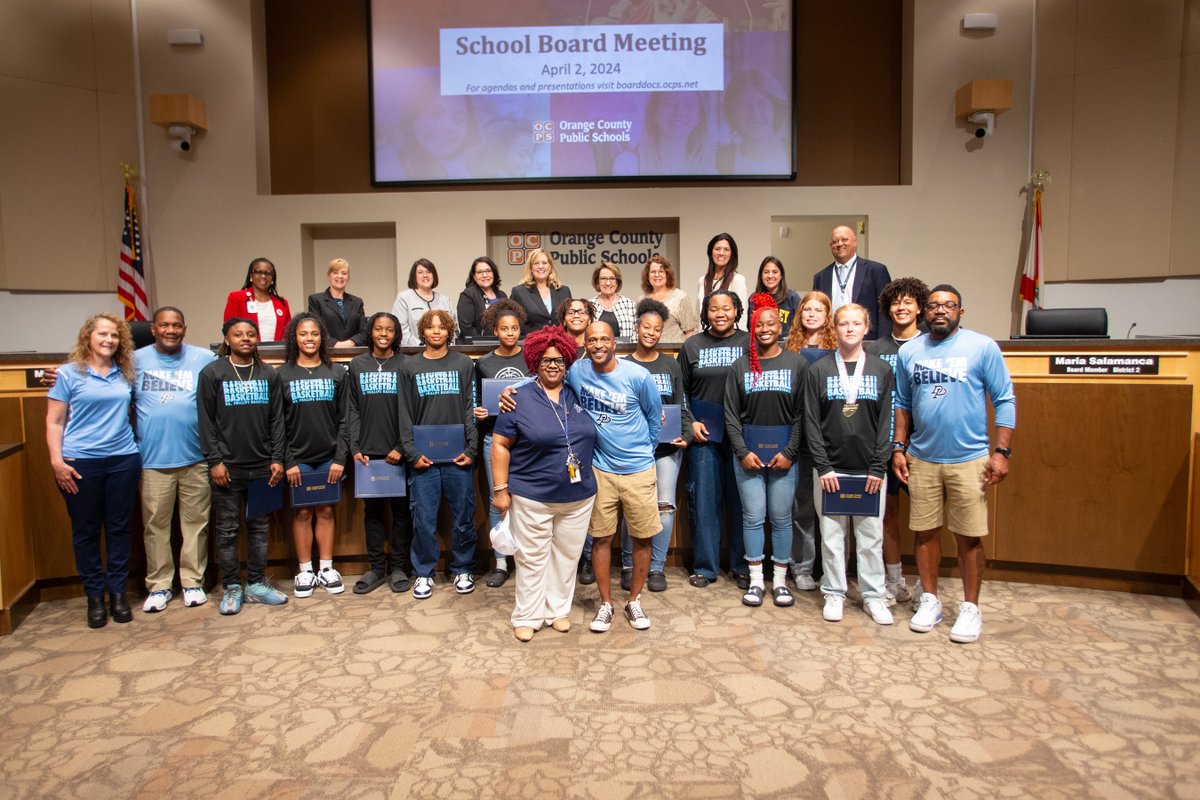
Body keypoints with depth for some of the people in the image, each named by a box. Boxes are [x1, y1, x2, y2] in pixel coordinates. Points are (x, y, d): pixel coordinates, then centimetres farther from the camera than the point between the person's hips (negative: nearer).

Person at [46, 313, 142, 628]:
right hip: (80, 463, -2)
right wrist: (57, 461, -9)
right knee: (86, 530, 6)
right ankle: (94, 595, 17)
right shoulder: (69, 373, 0)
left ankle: (117, 590, 20)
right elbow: (54, 421, -1)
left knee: (119, 527, 8)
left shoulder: (125, 374, 8)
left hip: (123, 460, 3)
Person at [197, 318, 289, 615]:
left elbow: (277, 420, 6)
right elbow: (206, 421, -3)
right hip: (228, 466, -2)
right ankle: (232, 587, 14)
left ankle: (257, 583, 19)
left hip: (262, 466, 3)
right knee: (227, 529, 4)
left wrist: (277, 459, 0)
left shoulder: (269, 375, 7)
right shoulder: (212, 373, 0)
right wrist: (214, 460, -9)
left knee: (259, 527, 9)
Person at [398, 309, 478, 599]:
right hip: (423, 457, 0)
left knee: (464, 516, 6)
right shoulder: (410, 368, 7)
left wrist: (471, 448, -4)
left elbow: (471, 409, 4)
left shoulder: (464, 364, 7)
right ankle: (424, 572, 19)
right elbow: (405, 414, 4)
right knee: (423, 518, 3)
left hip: (458, 456, 0)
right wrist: (412, 452, -5)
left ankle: (462, 569, 22)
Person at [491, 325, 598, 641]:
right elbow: (500, 445, -6)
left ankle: (558, 610, 30)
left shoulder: (578, 397, 6)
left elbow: (592, 437, 20)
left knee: (566, 556, 14)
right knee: (532, 559, 7)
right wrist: (501, 489, -9)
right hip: (532, 497, -4)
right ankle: (527, 617, 22)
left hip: (579, 497, 4)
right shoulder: (520, 400, -6)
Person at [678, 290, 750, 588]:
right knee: (704, 499, 4)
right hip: (703, 435, 1)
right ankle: (704, 566, 16)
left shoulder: (749, 343, 4)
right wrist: (691, 423, -2)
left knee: (740, 500, 6)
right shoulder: (691, 346, 8)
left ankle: (742, 566, 19)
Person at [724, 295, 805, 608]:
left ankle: (779, 580, 17)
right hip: (748, 452, 1)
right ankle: (756, 580, 14)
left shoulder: (796, 363, 2)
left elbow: (802, 414, -1)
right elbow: (731, 415, 3)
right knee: (753, 516, 4)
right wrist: (743, 452, -5)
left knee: (781, 517, 5)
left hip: (784, 453, -1)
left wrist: (790, 452, -8)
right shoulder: (740, 366, 5)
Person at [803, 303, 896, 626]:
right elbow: (811, 422, -1)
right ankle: (834, 594, 18)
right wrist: (823, 466, -8)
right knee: (832, 535, 6)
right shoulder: (818, 370, 2)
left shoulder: (882, 370, 6)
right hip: (830, 468, -1)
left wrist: (878, 468, -5)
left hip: (869, 470, 1)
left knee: (871, 535, 6)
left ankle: (873, 595, 19)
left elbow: (885, 422, 2)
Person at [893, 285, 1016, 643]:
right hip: (921, 459, 3)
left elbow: (1005, 400, -3)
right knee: (925, 532, 11)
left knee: (969, 537, 5)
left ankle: (970, 608, 20)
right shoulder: (909, 352, 7)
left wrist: (1001, 452, -10)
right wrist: (899, 448, 7)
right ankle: (930, 601, 26)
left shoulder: (983, 347, -4)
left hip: (969, 459, -3)